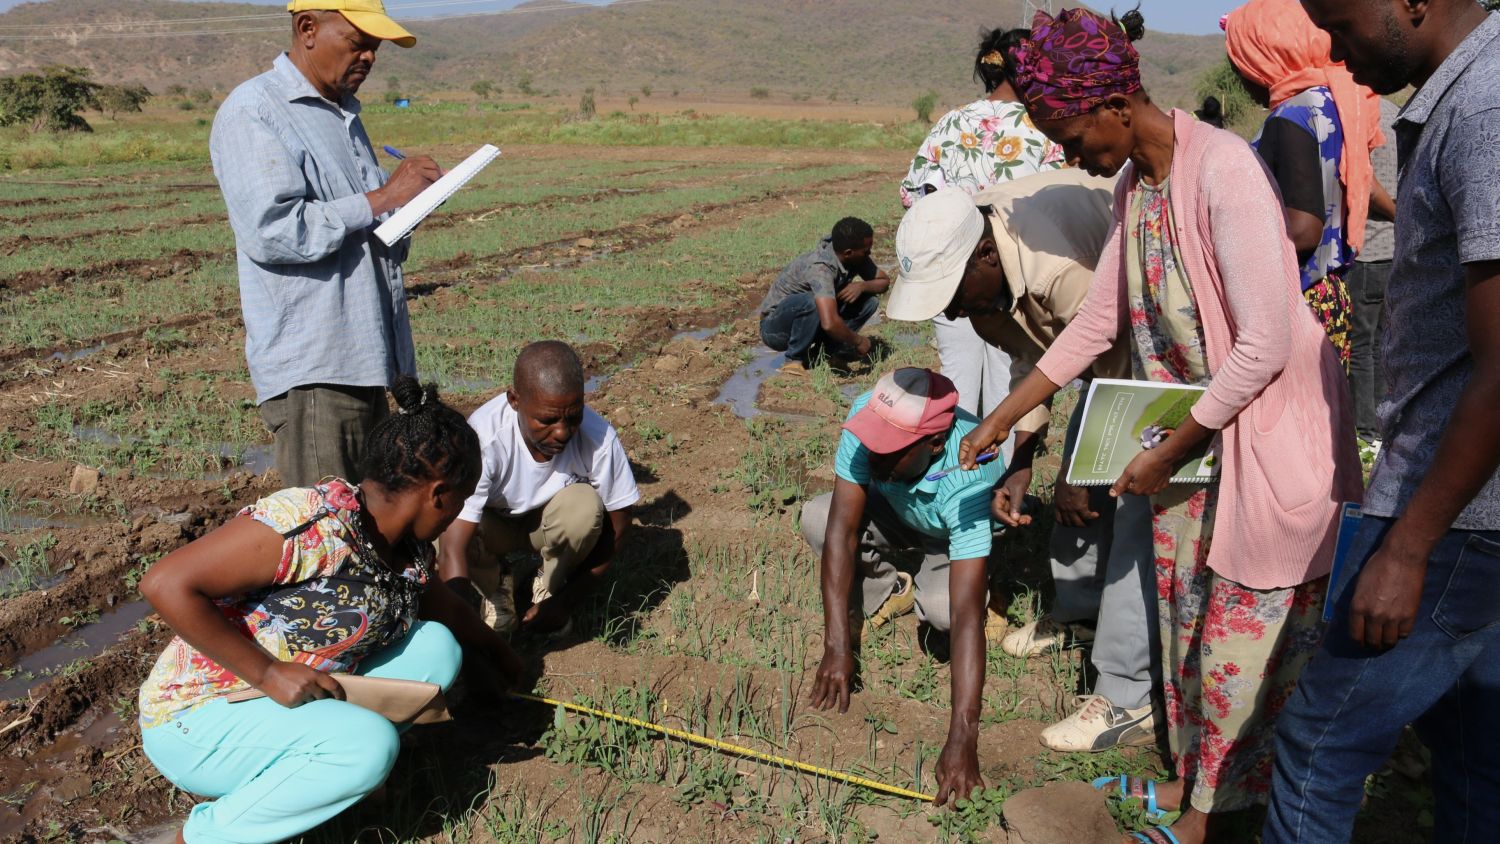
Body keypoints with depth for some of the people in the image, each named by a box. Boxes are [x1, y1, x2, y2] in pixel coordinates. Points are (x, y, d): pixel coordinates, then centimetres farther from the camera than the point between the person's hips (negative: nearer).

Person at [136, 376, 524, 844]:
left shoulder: (410, 552, -1)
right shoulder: (310, 523, -28)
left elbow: (444, 608, 21)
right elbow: (165, 583, -27)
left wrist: (497, 650, 34)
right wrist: (269, 672, -26)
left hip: (300, 700, 8)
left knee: (435, 647, -4)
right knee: (368, 745, -29)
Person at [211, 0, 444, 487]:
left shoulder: (344, 113, 21)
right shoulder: (252, 113, -6)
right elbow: (273, 231, -19)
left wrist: (407, 194, 6)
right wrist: (380, 200, -14)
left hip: (366, 355, 8)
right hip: (310, 371, -8)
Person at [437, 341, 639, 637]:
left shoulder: (599, 438, -31)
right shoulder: (484, 438, -37)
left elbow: (615, 528, -16)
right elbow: (453, 550, -39)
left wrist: (567, 602, -16)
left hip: (554, 521, 1)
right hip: (493, 523, 0)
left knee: (585, 506, -32)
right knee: (446, 531, -32)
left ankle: (546, 585, -1)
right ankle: (496, 585, 2)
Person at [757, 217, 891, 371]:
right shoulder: (821, 268, -34)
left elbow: (884, 280, 3)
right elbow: (829, 323, -46)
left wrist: (862, 286, -19)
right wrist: (857, 341, -29)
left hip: (809, 325, 7)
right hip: (775, 328, -7)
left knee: (870, 301, -8)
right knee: (813, 302, -39)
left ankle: (821, 351, -1)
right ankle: (795, 359, -16)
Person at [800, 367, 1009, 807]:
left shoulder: (966, 483, -44)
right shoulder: (869, 417, -35)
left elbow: (965, 615, -46)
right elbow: (842, 529, -33)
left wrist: (962, 737, -50)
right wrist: (837, 647, -36)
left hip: (957, 536, -3)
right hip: (895, 510, 4)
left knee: (943, 607, -34)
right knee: (816, 519, -25)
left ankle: (923, 593, 4)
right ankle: (889, 592, 2)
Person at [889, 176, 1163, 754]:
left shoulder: (1062, 269, -40)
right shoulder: (961, 247, -12)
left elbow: (1121, 377, -27)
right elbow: (1033, 357, 0)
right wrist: (1021, 462, -3)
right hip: (1115, 330, 9)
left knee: (1134, 507, -15)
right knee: (1078, 490, 14)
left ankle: (1129, 700, -10)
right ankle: (1078, 614, 36)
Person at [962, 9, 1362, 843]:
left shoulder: (1224, 170, -24)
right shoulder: (1134, 183, 3)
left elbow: (1265, 346, -25)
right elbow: (1097, 321, 9)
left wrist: (1168, 452, -17)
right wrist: (1000, 419, 9)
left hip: (1269, 431, -8)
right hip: (1194, 429, 8)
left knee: (1244, 630, 5)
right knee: (1187, 610, 17)